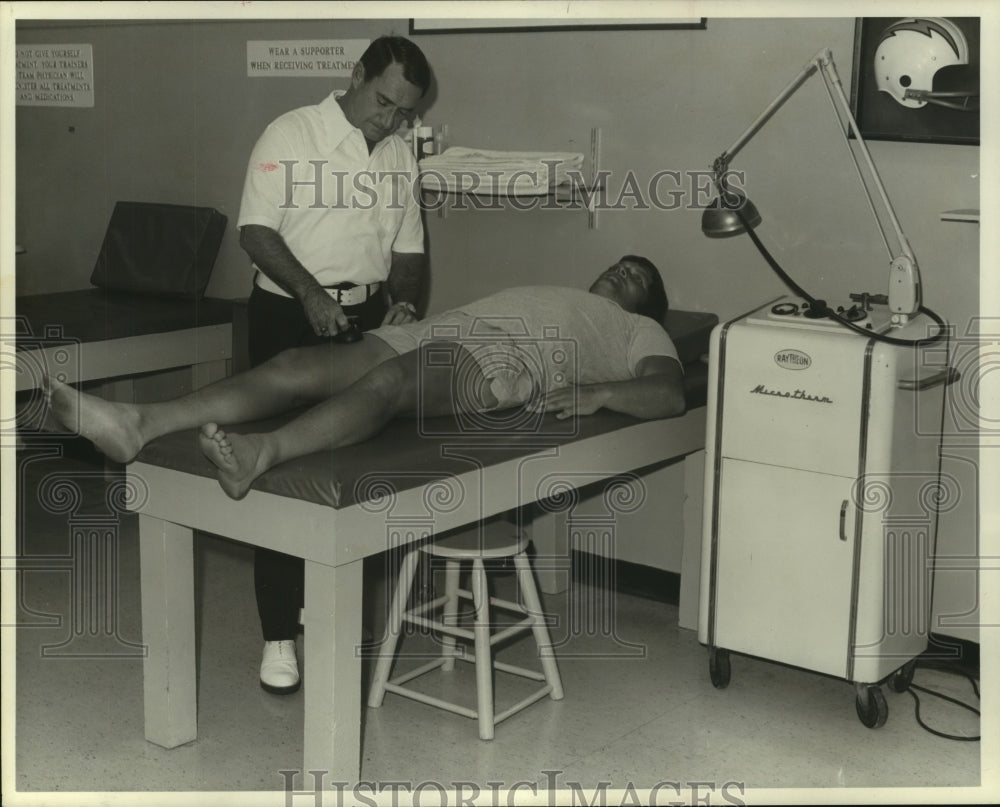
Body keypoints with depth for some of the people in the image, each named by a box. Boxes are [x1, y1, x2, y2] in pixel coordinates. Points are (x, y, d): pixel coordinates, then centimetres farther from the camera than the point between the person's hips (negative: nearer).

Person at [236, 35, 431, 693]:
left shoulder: (400, 156, 13)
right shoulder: (291, 135, -4)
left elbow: (407, 248, 17)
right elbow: (257, 231, -9)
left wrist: (403, 300, -3)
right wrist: (309, 292, -21)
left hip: (369, 319, 5)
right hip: (291, 316, -5)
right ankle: (280, 632, 3)